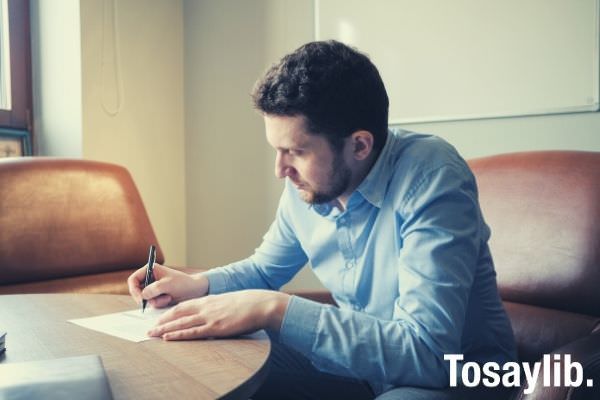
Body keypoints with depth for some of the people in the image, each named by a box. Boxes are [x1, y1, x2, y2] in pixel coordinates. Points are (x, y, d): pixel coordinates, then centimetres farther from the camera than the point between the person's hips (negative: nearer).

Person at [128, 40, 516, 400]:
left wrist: (274, 309, -36)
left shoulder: (431, 178, -28)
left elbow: (426, 352, -36)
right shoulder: (306, 187, -7)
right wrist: (196, 284, -7)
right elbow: (265, 269, 13)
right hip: (363, 355, 6)